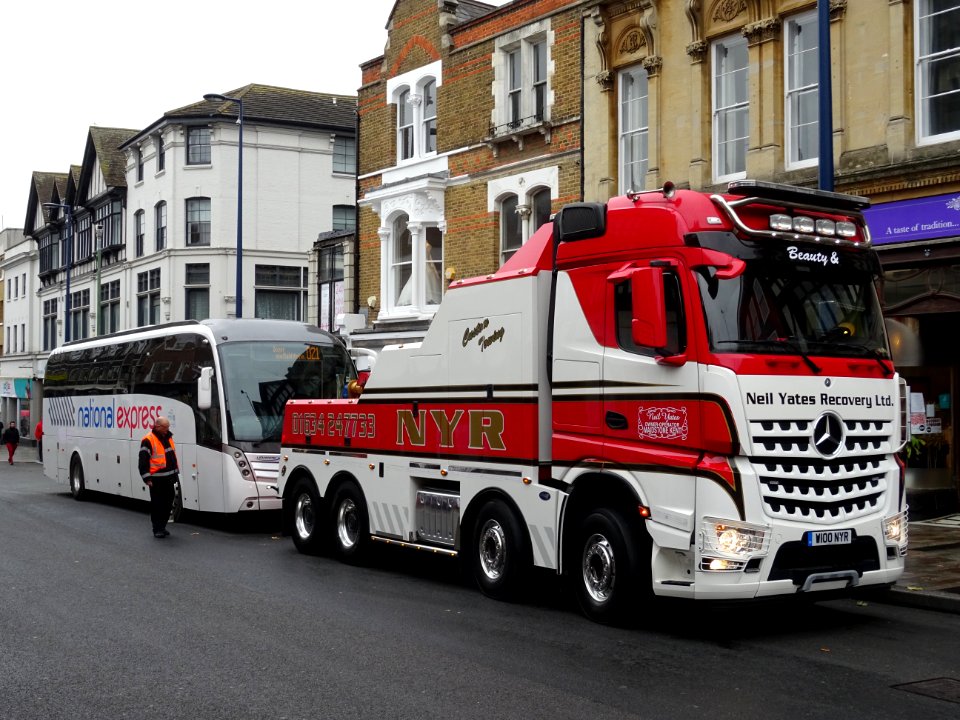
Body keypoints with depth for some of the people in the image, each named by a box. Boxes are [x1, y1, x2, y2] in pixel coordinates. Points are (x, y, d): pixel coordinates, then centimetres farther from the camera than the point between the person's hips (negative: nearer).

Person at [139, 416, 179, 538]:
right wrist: (147, 478, -15)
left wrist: (176, 472, 23)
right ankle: (157, 529, 5)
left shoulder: (168, 437, 13)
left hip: (169, 478, 7)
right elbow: (143, 461, -12)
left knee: (168, 503, 11)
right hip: (156, 479, -7)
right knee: (157, 504, -2)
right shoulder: (148, 440, -11)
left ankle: (162, 526, 22)